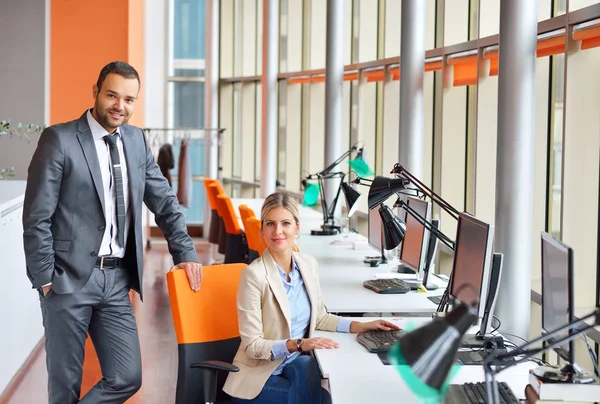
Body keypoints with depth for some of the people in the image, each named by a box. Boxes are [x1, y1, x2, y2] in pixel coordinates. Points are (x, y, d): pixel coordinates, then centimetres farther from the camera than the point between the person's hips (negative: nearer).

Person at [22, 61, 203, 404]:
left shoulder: (136, 140, 10)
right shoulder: (59, 139, -8)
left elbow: (164, 201, 16)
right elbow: (36, 217, -8)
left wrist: (185, 252, 7)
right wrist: (45, 279, -10)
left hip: (117, 279, 5)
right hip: (69, 279, -5)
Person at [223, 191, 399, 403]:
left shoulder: (308, 264, 1)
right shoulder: (254, 274, -18)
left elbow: (318, 317, 14)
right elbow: (252, 345, -18)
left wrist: (363, 326, 3)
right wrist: (297, 344, -30)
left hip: (297, 365, 6)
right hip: (260, 374, -6)